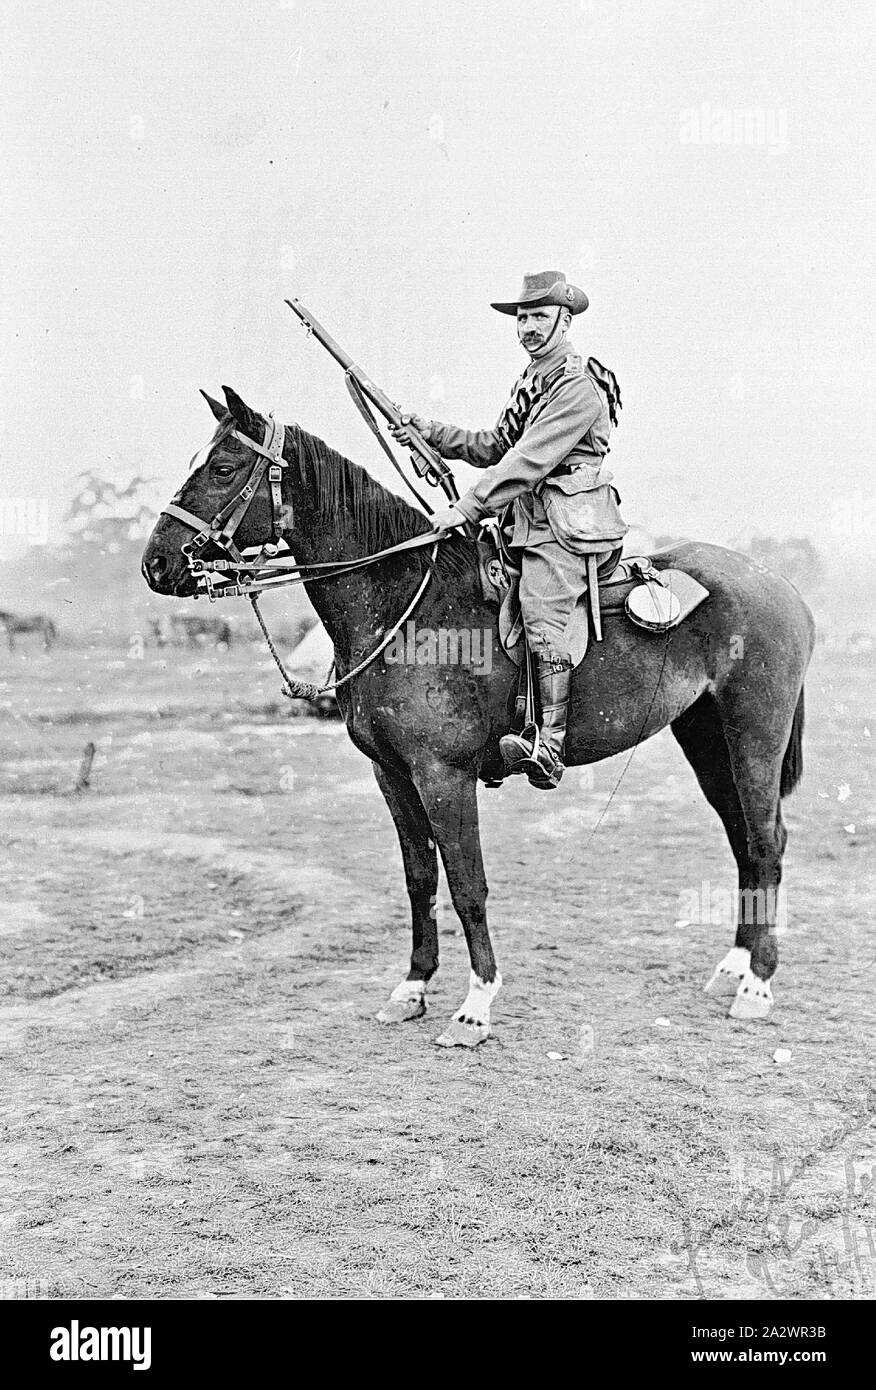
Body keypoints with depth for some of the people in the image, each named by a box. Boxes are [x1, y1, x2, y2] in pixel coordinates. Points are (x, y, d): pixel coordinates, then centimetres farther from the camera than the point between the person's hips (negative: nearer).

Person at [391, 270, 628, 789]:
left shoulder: (578, 386, -11)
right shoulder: (532, 381, 20)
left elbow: (528, 462, -19)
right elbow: (495, 447, 25)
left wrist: (467, 508, -21)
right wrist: (432, 432, 14)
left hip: (567, 524, -10)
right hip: (531, 519, 10)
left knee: (542, 616, -25)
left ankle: (549, 746, -31)